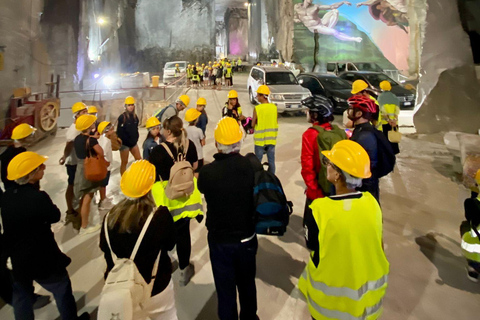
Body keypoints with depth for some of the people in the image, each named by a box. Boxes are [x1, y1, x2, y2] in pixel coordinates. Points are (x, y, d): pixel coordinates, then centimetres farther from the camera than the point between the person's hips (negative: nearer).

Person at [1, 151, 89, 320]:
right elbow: (55, 216, -10)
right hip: (42, 258, -6)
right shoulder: (38, 197, -28)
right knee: (62, 289, 18)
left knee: (21, 296, 22)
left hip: (16, 258, 6)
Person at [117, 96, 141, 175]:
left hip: (133, 142, 6)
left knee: (139, 160, 11)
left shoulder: (135, 116, 5)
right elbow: (119, 131, -14)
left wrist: (136, 138, 6)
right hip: (124, 143, -6)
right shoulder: (122, 117, -14)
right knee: (124, 162, 4)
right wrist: (120, 142, -15)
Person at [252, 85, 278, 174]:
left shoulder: (257, 108, -14)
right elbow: (276, 123, 5)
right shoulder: (274, 107, -2)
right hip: (271, 139, 4)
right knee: (271, 161, 10)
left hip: (260, 139, -3)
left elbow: (253, 124, -7)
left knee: (258, 161, 8)